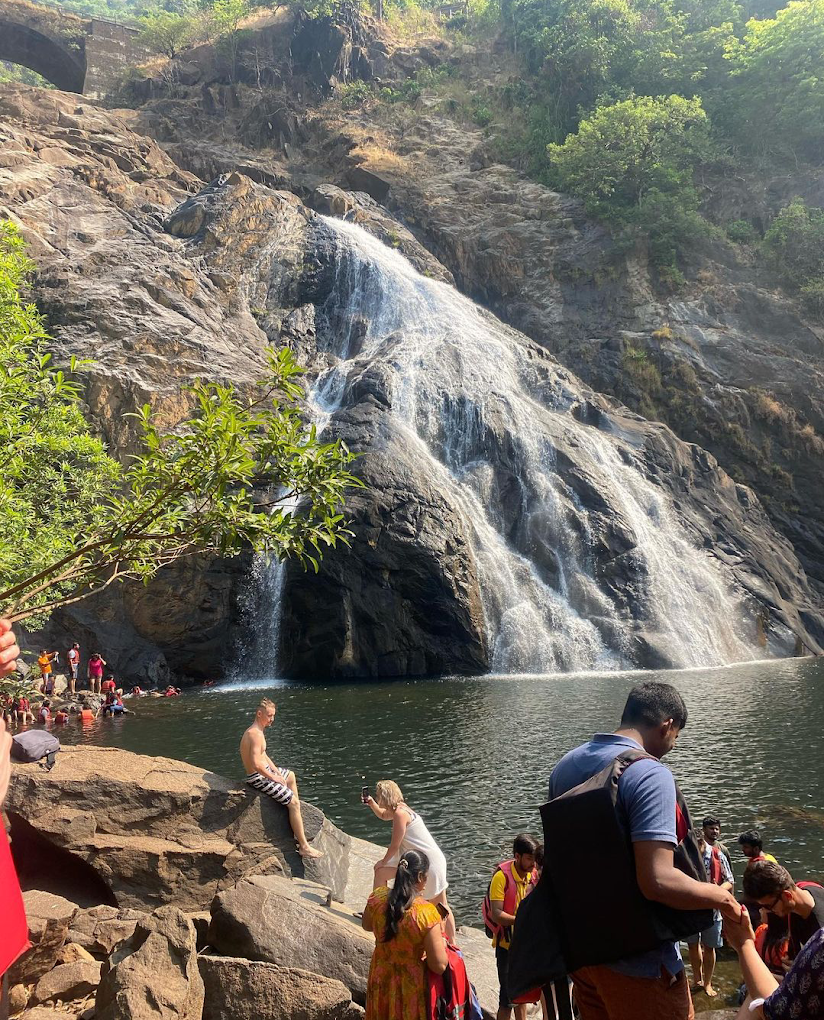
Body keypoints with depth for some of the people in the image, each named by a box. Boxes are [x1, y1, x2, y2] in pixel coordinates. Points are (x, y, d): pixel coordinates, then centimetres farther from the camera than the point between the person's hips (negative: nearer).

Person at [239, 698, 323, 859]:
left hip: (264, 772, 11)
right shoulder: (256, 734, -25)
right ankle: (304, 847, -12)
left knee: (291, 776, 31)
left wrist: (277, 772, 6)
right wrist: (274, 777, -21)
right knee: (293, 802, -13)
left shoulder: (255, 731, 9)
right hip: (259, 778, -11)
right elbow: (256, 763, -33)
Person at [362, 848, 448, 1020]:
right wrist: (442, 943, -5)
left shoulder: (378, 897, -16)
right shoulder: (426, 912, -29)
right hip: (411, 987, -4)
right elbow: (439, 966, -23)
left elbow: (367, 926, 7)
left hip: (380, 979, 4)